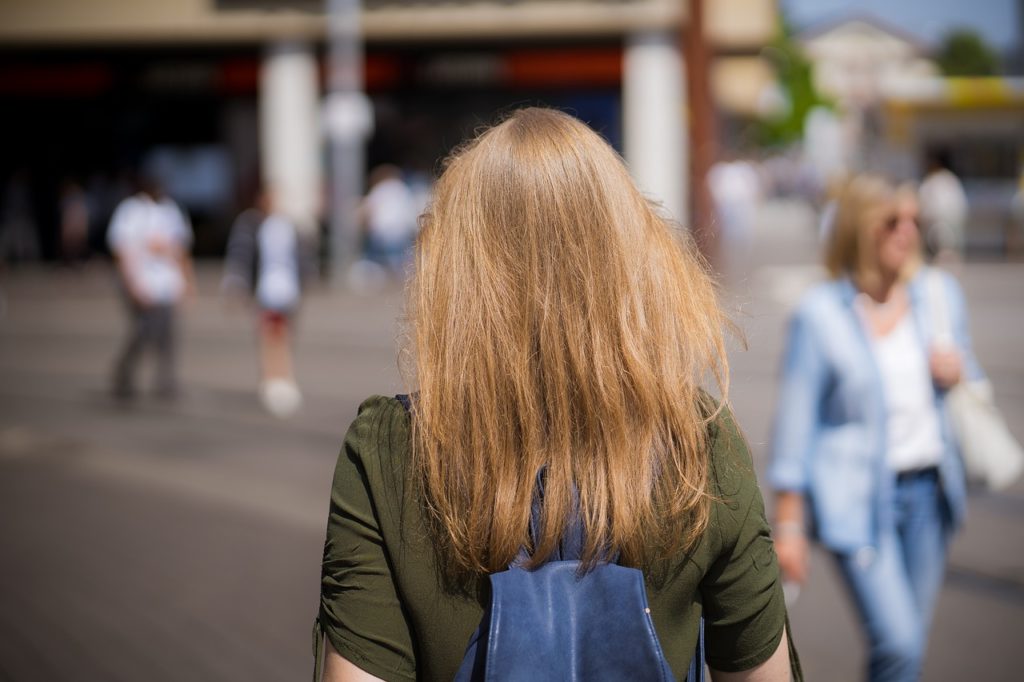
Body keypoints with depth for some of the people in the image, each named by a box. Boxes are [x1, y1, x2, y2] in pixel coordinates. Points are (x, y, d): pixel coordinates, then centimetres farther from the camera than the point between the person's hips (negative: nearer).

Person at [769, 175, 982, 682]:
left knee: (907, 641, 9)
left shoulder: (940, 293, 5)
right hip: (858, 499, -5)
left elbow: (972, 389, 18)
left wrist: (958, 372, -8)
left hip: (927, 489, 5)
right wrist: (788, 523, -7)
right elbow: (796, 418, -6)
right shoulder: (820, 313, -9)